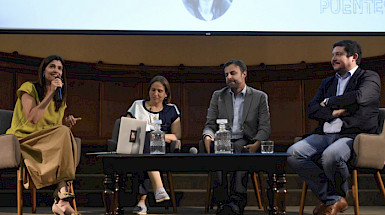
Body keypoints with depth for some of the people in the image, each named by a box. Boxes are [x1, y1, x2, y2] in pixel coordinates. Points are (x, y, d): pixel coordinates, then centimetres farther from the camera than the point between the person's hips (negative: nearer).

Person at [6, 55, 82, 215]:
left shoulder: (61, 98, 18)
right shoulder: (29, 88, -3)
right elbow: (32, 119, -17)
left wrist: (67, 122, -1)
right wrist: (50, 93, -17)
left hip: (49, 144, 6)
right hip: (23, 140, -6)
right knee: (63, 132, -30)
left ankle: (60, 202, -38)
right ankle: (62, 195, -36)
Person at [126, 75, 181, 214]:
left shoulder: (171, 110, 20)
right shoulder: (137, 105, 23)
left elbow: (177, 136, 12)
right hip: (136, 148, 0)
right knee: (147, 137, -37)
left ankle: (142, 200, -44)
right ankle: (158, 188, -53)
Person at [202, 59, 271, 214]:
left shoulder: (260, 97, 13)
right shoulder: (218, 96, 19)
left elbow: (264, 127, 5)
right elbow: (210, 125, 13)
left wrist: (257, 143, -17)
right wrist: (208, 137, -12)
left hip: (245, 143, -1)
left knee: (239, 146, -37)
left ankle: (238, 199, -40)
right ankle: (222, 200, -41)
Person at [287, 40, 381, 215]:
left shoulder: (370, 77, 7)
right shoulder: (327, 82, 25)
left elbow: (359, 97, -15)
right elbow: (311, 110, 13)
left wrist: (328, 102, -1)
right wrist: (334, 112, -6)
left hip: (353, 135, -6)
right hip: (325, 134, 6)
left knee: (330, 155, -37)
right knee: (293, 153, -18)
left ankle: (338, 195, -4)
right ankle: (333, 200, -12)